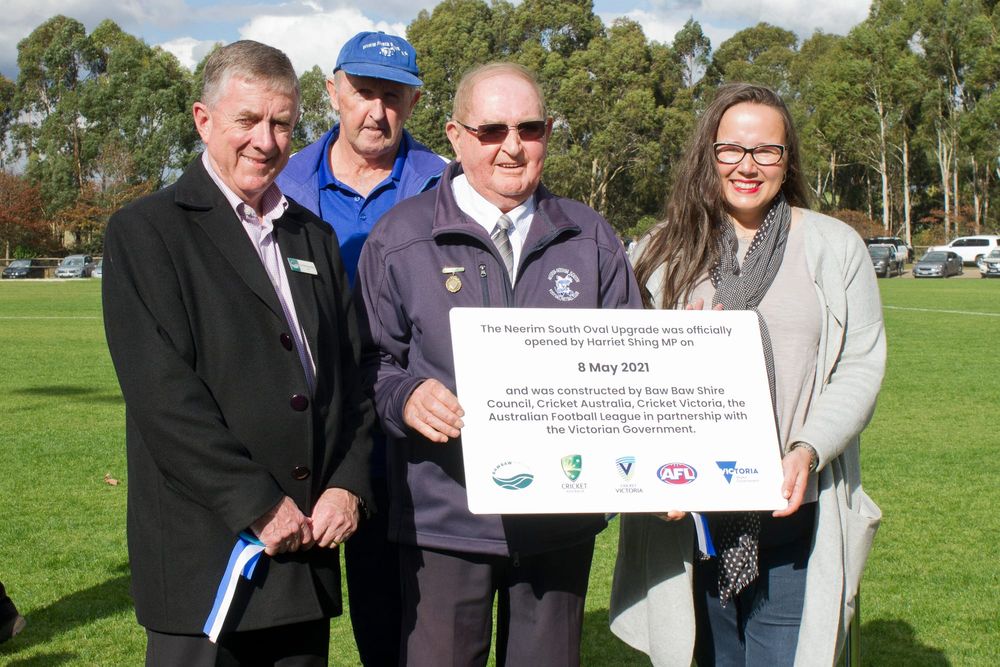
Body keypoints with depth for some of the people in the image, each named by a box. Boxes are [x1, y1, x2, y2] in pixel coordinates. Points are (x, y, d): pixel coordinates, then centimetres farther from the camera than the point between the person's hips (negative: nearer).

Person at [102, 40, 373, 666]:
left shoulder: (315, 236, 17)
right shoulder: (146, 231, -3)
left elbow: (351, 373, 14)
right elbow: (163, 391, -12)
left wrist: (348, 485, -1)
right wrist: (260, 505, -14)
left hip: (308, 550, 5)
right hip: (205, 555, -5)